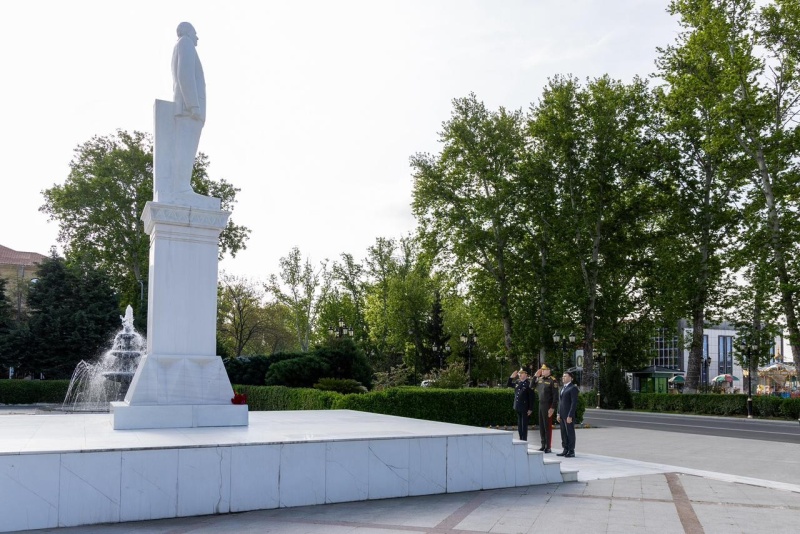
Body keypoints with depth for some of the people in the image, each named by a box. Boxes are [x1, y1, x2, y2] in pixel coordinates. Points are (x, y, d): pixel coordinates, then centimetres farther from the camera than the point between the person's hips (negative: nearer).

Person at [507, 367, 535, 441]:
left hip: (525, 408, -7)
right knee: (519, 425, 13)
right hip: (518, 407, 7)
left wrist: (530, 409, -14)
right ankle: (521, 440, 21)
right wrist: (511, 377, 6)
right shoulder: (517, 382, 9)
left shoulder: (529, 384, -11)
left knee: (524, 425, -1)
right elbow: (508, 385, 23)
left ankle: (524, 440, 5)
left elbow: (531, 398, -12)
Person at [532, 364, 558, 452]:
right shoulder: (539, 379, 10)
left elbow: (555, 396, -14)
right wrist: (535, 376, 6)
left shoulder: (552, 381, -11)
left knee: (547, 426, -1)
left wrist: (552, 408, -18)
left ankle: (548, 447, 6)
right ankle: (543, 445, 21)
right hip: (540, 405, 7)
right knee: (541, 426, 11)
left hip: (548, 406, -7)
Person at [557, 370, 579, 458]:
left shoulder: (573, 388, -9)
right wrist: (559, 414, 14)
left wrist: (570, 416, -18)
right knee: (564, 433, 10)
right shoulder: (563, 388, 17)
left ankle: (571, 451, 4)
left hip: (568, 415, -8)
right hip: (562, 415, 8)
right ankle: (565, 450, 17)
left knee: (570, 433, -1)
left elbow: (574, 403, -15)